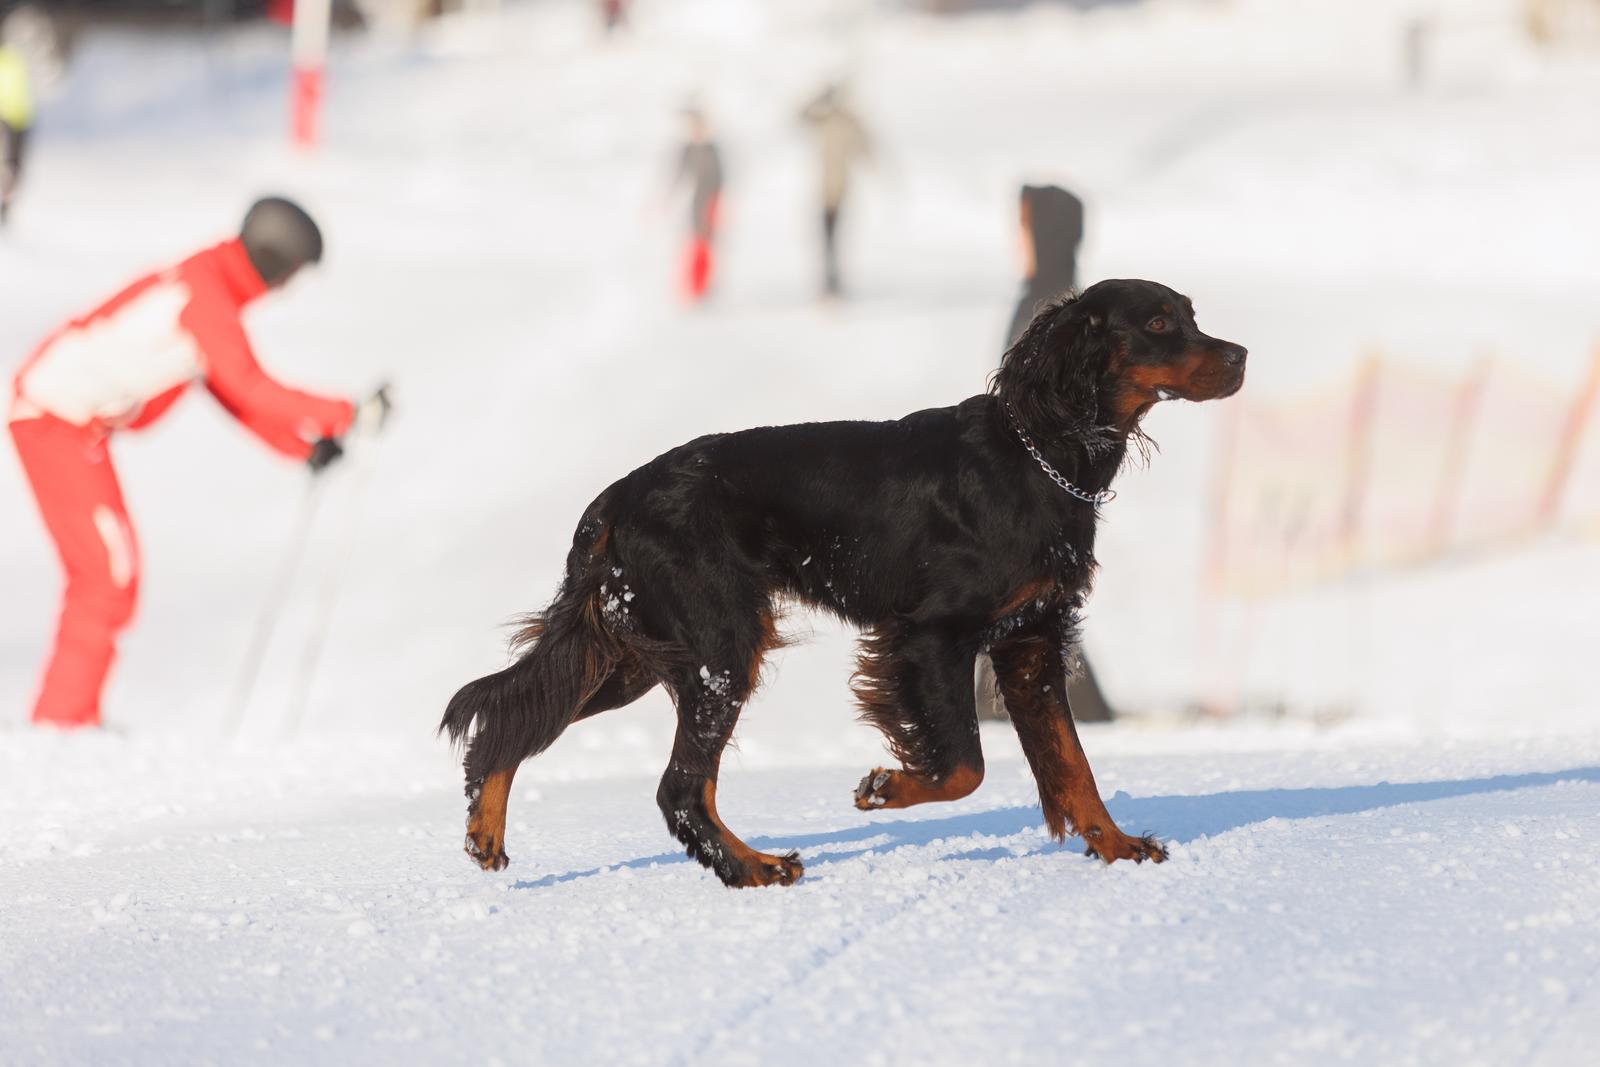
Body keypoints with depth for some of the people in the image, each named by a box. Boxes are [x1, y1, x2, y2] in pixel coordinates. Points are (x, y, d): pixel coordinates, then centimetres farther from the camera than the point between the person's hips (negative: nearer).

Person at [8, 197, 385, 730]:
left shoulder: (210, 287, 14)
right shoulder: (205, 292, -18)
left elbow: (231, 390, 18)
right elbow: (249, 388, -24)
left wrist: (303, 445, 10)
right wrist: (347, 415, -23)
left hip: (54, 410, 10)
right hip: (58, 421, -10)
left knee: (104, 567, 15)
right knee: (112, 571, -7)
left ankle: (68, 717, 21)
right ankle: (64, 718, -3)